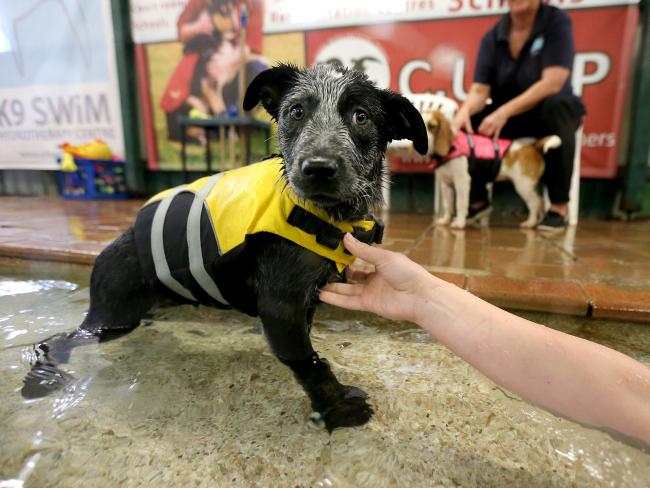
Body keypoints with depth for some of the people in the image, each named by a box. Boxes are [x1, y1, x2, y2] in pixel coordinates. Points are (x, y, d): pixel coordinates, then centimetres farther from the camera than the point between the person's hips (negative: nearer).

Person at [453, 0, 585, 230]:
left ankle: (559, 207, -27)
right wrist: (465, 111, -33)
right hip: (506, 117, 3)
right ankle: (477, 200, -2)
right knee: (465, 124, -20)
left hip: (549, 112, -3)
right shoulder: (493, 36, -2)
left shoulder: (557, 22, -12)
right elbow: (479, 91, -11)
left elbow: (552, 83, -25)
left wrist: (504, 112, -35)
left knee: (557, 106, -36)